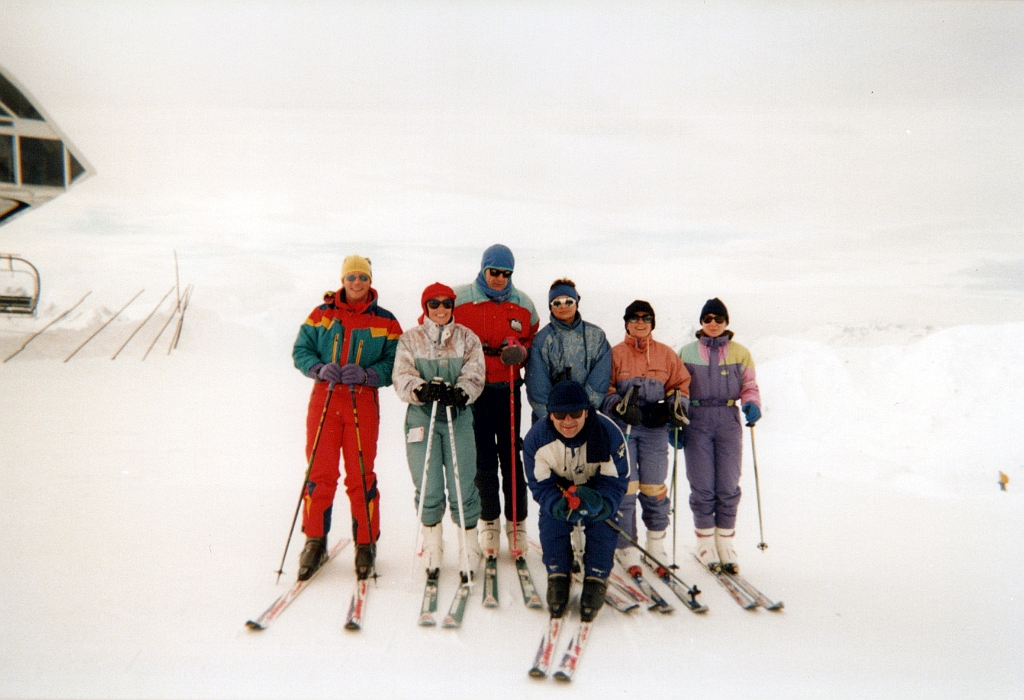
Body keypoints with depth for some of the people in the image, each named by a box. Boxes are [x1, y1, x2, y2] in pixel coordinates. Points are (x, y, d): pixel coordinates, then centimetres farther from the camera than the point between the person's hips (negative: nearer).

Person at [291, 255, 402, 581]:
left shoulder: (385, 322, 5)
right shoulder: (320, 315, 9)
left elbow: (394, 364, 1)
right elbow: (300, 350, 9)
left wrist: (366, 374, -17)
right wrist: (320, 369, -11)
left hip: (363, 402, -1)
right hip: (324, 399, 1)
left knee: (361, 476, 1)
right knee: (320, 474, 2)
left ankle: (366, 545, 14)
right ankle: (315, 542, 16)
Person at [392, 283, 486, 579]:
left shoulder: (467, 338, 9)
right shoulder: (410, 339, 8)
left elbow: (474, 374, -3)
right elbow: (402, 377, -5)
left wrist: (461, 392, -24)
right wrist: (422, 389, -26)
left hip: (459, 416, 0)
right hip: (421, 416, 0)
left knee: (463, 487, -3)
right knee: (428, 488, 0)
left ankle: (469, 552, 13)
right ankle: (432, 550, 19)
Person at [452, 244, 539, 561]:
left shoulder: (523, 304, 6)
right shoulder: (459, 299, -1)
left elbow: (533, 340, 15)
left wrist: (521, 351, -8)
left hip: (508, 389, 1)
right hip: (473, 390, -1)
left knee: (511, 456, 3)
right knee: (483, 458, 6)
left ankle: (516, 523, 14)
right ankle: (489, 522, 19)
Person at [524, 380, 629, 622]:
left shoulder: (609, 433, -29)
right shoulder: (536, 438, -25)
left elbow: (616, 481, -20)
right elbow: (540, 484, -18)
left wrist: (600, 502, -42)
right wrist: (558, 504, -40)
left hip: (598, 487, -1)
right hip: (558, 489, 1)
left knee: (602, 523, -22)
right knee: (551, 519, -22)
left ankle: (596, 582, -8)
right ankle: (557, 578, -7)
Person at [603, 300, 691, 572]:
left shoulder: (667, 355, 11)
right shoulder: (615, 354, 6)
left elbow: (680, 385, 14)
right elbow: (604, 389, 4)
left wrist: (676, 406, -5)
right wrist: (618, 406, -14)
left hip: (655, 428, 1)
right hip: (623, 428, -1)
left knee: (654, 488, 2)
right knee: (625, 488, -6)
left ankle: (656, 544, 22)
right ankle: (627, 548, 5)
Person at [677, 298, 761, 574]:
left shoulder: (740, 353, 9)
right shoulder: (687, 353, 9)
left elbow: (749, 386, 7)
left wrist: (752, 405, -14)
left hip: (729, 421, 1)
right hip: (696, 422, 0)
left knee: (728, 486, 1)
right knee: (702, 486, -2)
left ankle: (726, 543, 12)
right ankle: (705, 542, 11)